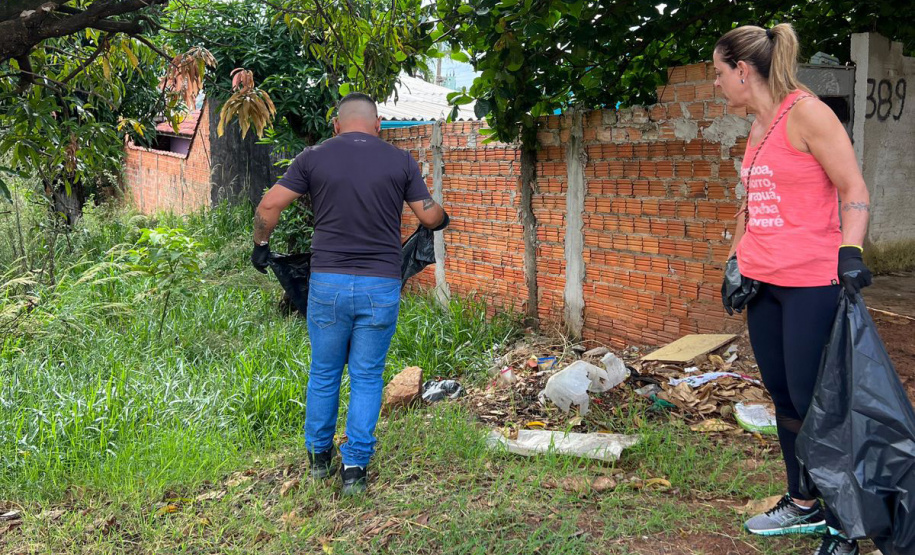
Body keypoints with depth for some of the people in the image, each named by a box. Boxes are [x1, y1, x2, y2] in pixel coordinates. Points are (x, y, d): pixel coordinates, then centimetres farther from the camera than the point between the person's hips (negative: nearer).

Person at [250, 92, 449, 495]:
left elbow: (268, 206, -1)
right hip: (381, 285, 0)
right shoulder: (400, 161, 2)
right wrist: (443, 218, 27)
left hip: (328, 283, 1)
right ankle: (355, 466, 12)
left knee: (324, 374, 16)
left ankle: (319, 457, 30)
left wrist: (261, 244, 16)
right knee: (367, 378, 10)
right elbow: (430, 217, 4)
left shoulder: (314, 157, 2)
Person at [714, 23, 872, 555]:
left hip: (811, 284, -8)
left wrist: (851, 251, -28)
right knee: (783, 398, 14)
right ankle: (803, 506, 29)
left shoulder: (806, 113, -11)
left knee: (812, 405, -4)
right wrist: (736, 260, 20)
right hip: (763, 284, 9)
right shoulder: (759, 126, 14)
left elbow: (854, 189, -15)